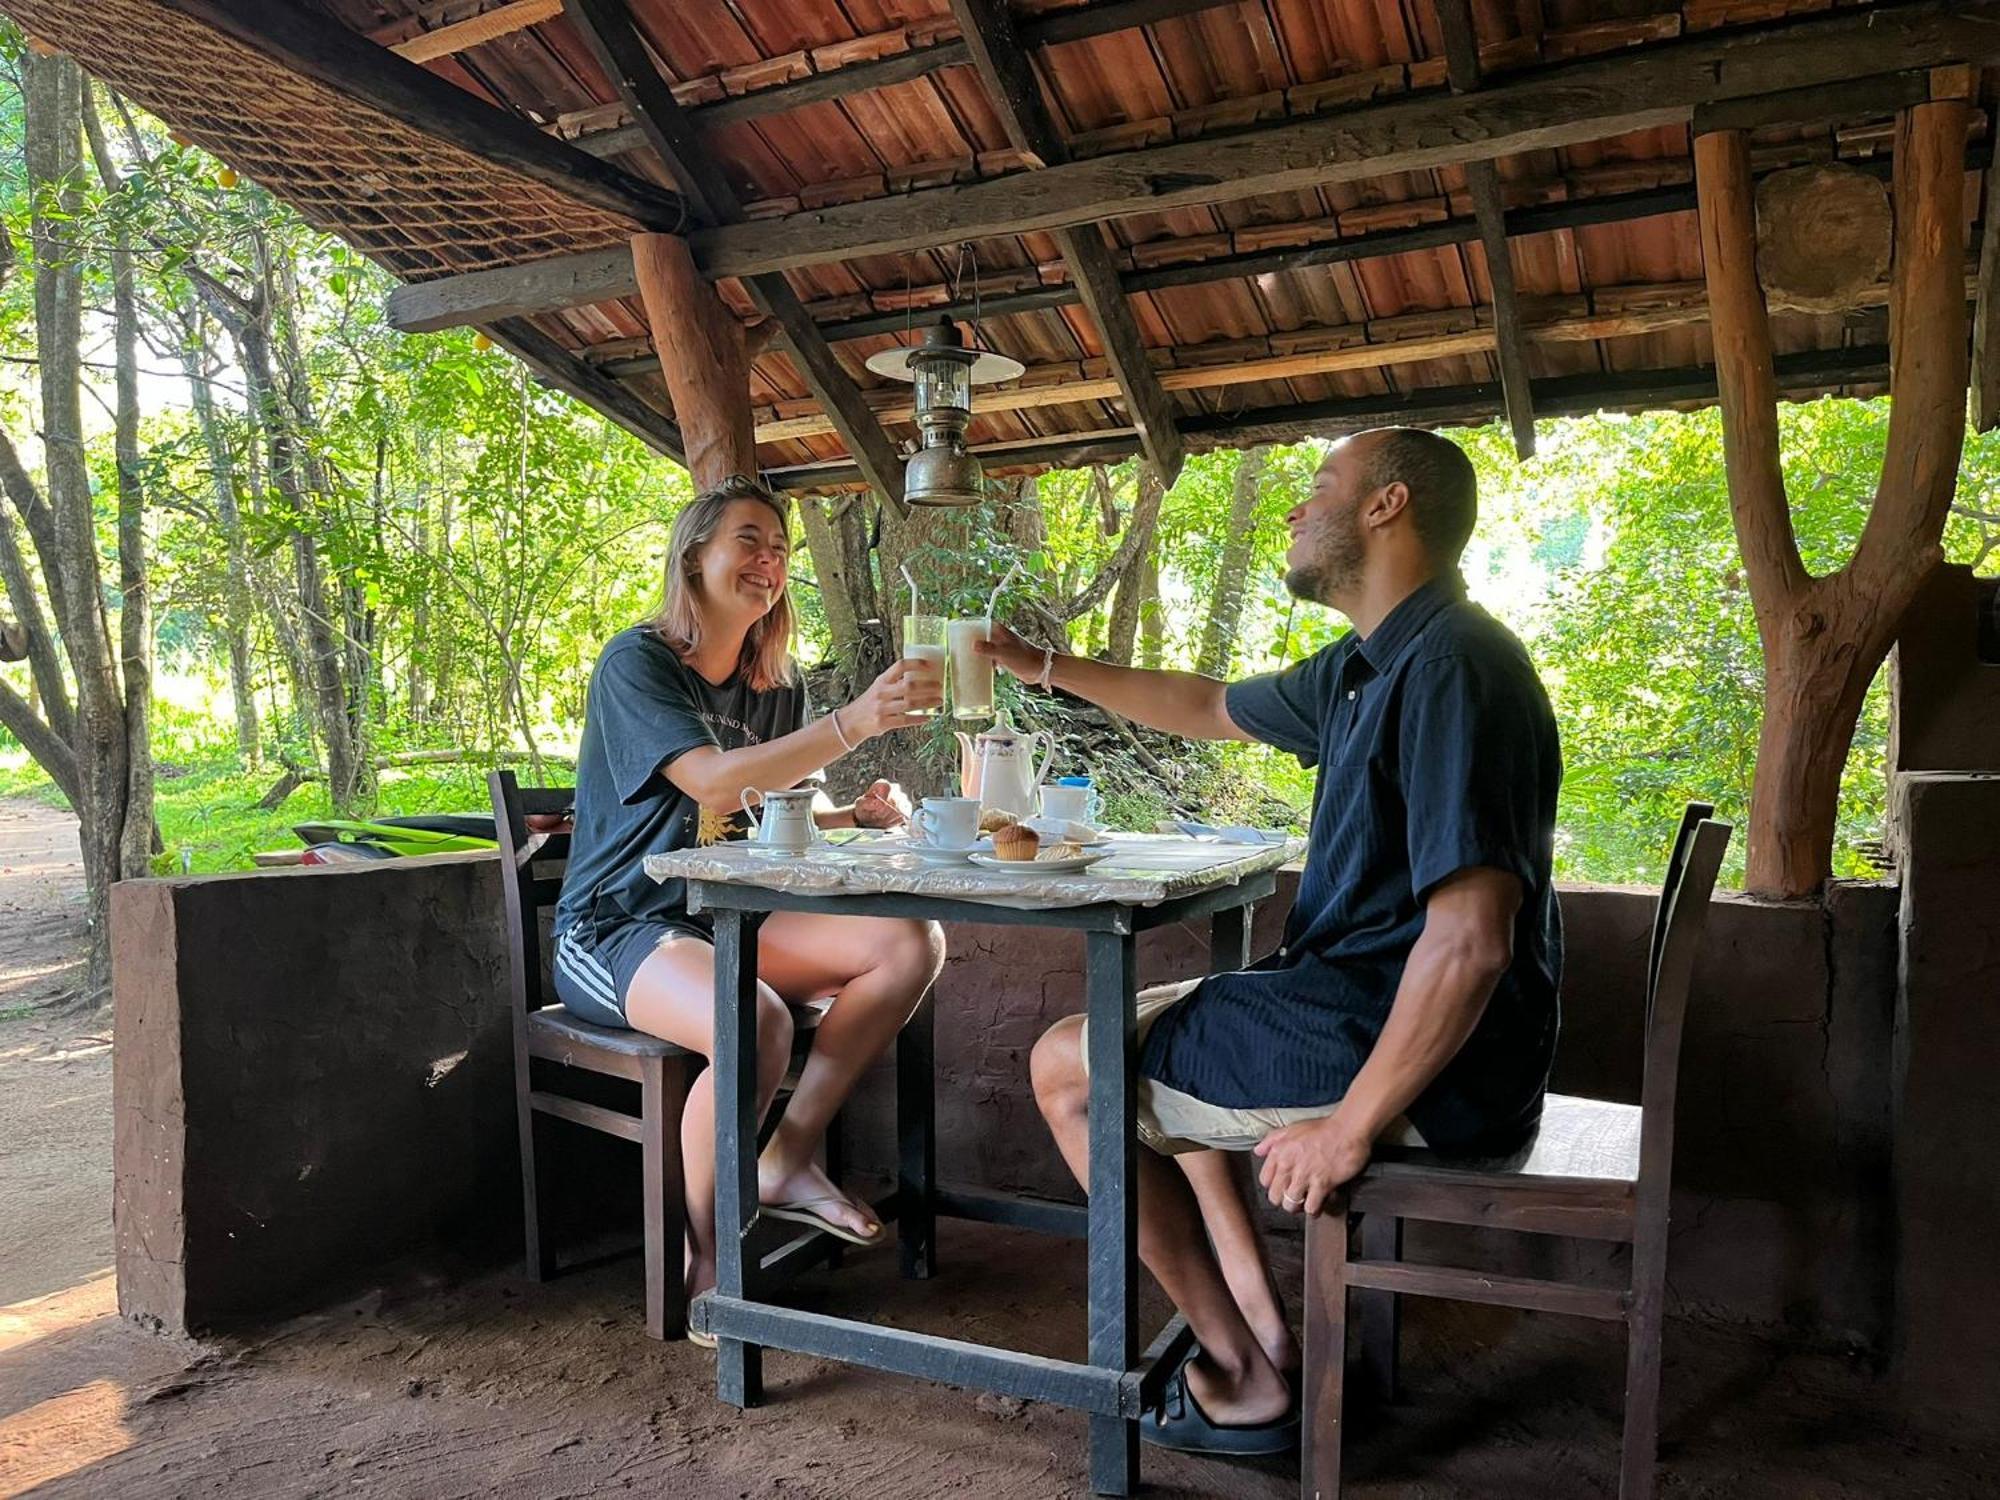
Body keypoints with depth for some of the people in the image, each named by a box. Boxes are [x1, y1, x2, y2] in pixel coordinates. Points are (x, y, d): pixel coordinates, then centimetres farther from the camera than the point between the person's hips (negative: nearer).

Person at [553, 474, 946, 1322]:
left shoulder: (776, 686, 10)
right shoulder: (636, 663, -11)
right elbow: (714, 780, -28)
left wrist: (858, 817, -5)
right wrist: (854, 723, -37)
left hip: (728, 921, 7)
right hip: (617, 929, -7)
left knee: (913, 944, -13)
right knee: (756, 1022, -36)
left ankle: (787, 1158, -6)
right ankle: (704, 1254, -12)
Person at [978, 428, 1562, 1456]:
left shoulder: (1449, 668, -23)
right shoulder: (1368, 667, 9)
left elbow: (1471, 939, -29)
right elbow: (1213, 710, 25)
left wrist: (1352, 1126, -23)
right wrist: (1050, 668, 27)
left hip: (1424, 1057, -10)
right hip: (1377, 1006, 10)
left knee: (1065, 1064, 0)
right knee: (1150, 1041, 27)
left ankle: (1245, 1380, 8)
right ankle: (1266, 1337, 18)